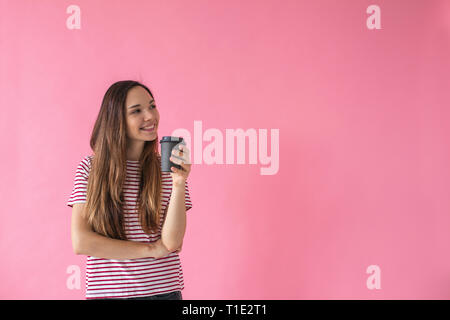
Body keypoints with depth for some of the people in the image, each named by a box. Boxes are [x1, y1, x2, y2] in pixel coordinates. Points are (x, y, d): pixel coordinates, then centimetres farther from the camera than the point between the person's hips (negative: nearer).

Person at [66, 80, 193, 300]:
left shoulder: (169, 168, -2)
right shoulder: (90, 168, -4)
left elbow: (172, 243, -9)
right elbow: (81, 243, -9)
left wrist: (179, 184, -20)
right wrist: (150, 250, -10)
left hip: (163, 291, 1)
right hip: (106, 291, 0)